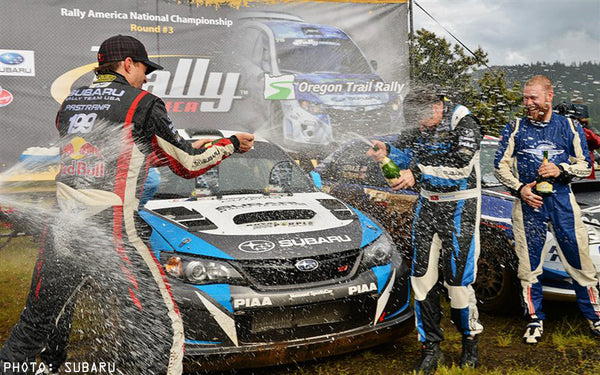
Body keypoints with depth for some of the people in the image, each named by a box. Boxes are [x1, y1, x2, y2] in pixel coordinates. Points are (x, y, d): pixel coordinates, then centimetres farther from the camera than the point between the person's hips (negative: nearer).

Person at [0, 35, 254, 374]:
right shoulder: (143, 104, -1)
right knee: (160, 329, 0)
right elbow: (189, 165, 3)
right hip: (110, 233, -6)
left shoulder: (69, 102, 18)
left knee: (35, 325, 20)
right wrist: (232, 143, 21)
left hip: (60, 229, 7)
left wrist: (188, 147, 30)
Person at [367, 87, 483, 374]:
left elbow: (461, 165, -26)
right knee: (422, 276, 1)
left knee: (457, 280, -5)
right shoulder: (423, 125, 6)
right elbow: (406, 150, 3)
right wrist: (387, 152, -21)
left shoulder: (465, 124, -14)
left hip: (459, 207, -6)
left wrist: (417, 173, -32)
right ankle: (431, 349, 11)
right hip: (428, 205, 6)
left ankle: (470, 342, 19)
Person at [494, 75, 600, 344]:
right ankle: (535, 320, 16)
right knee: (529, 265, 3)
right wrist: (520, 188, -9)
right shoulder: (515, 128, 7)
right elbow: (500, 166, 5)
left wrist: (560, 170, -11)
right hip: (529, 201, 0)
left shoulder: (569, 127, 7)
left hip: (562, 200, 0)